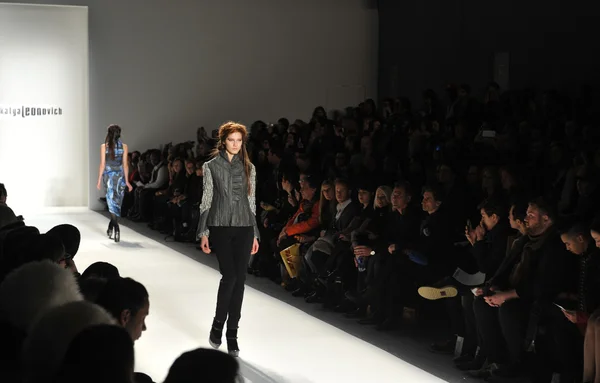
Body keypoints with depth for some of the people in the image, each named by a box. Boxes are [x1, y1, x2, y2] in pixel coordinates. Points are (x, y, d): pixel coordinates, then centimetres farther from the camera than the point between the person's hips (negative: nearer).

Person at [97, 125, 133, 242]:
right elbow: (125, 165, -1)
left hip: (108, 175, -1)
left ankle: (116, 228, -15)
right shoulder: (124, 147, -1)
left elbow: (102, 164, -4)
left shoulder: (104, 146, -4)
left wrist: (99, 180, 2)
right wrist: (127, 180, 4)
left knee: (112, 202, -1)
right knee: (117, 202, 12)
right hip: (120, 176, 1)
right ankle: (111, 227, 17)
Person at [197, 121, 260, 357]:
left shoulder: (249, 167, 10)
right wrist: (203, 233, -3)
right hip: (220, 226, -3)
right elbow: (206, 200, 2)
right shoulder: (211, 166, 3)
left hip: (244, 227, 3)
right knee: (229, 276, -14)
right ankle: (217, 326, 5)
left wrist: (255, 234, 9)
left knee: (239, 279, 0)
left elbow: (251, 201, 12)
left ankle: (232, 334, 8)